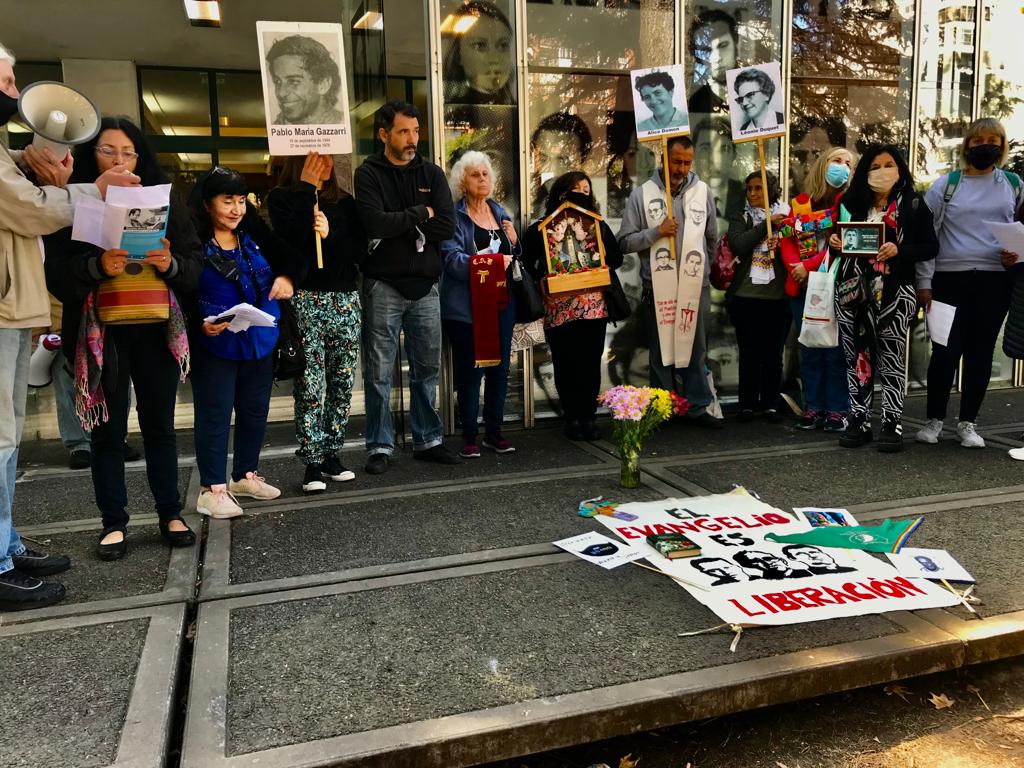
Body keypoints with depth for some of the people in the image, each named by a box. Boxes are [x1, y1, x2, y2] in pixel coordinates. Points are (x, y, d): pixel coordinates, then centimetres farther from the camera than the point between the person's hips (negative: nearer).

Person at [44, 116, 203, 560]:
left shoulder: (163, 203, 7)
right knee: (108, 431, 7)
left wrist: (171, 264, -16)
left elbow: (196, 264, 5)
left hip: (157, 332, 2)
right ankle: (113, 523, 18)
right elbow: (57, 275, -6)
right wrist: (96, 267, -24)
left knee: (160, 426, 10)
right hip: (103, 335, -2)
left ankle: (170, 514, 22)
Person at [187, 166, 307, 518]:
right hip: (215, 345, -6)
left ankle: (246, 475, 32)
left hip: (260, 342, 6)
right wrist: (200, 325, -26)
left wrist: (288, 278, -10)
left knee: (255, 410, 15)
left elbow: (295, 260, 12)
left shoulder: (255, 236, 5)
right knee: (215, 415, -1)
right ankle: (212, 489, 9)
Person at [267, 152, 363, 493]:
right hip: (305, 301, -4)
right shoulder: (282, 197, 5)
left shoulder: (344, 201, 14)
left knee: (342, 383, 5)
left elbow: (359, 248, 5)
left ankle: (332, 455, 15)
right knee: (310, 386, -6)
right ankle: (312, 463, 2)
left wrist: (329, 235, -13)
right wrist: (306, 189, -7)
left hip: (345, 300, 4)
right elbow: (291, 240, -13)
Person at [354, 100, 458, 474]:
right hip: (384, 286, -3)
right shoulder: (369, 174, -1)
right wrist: (420, 214, -8)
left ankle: (428, 440, 23)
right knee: (379, 373, 2)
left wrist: (397, 227, -10)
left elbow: (447, 226, -5)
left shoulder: (432, 174, 9)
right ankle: (380, 446, 13)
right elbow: (376, 223, -18)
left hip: (425, 286, 4)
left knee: (426, 369, 11)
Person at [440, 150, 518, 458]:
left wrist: (514, 242, 1)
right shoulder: (454, 216, -4)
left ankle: (494, 432, 20)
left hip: (501, 301, 6)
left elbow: (513, 258, 22)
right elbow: (452, 258, -17)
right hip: (466, 304, -6)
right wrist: (490, 262, -25)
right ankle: (469, 436, 10)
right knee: (469, 370, -1)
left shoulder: (500, 213, 16)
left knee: (500, 367, 8)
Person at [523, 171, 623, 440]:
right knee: (565, 365, 1)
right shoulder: (542, 228, 5)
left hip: (594, 306, 2)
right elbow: (527, 261, 2)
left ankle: (589, 418, 13)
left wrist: (603, 262, -1)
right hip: (558, 309, -2)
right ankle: (572, 418, 11)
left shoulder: (597, 225, 15)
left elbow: (616, 257, 18)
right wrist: (542, 279, -14)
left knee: (591, 364, 3)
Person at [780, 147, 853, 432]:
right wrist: (795, 265, -13)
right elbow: (787, 239, 5)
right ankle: (813, 407, 15)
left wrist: (808, 266, -16)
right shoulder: (802, 201, 13)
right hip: (802, 287, 4)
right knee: (809, 351, 8)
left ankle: (837, 410, 6)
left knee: (835, 351, -2)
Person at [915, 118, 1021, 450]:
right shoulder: (946, 185, 3)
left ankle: (967, 423, 17)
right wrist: (924, 282, -5)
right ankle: (934, 420, 13)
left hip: (995, 280, 2)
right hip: (950, 279, -2)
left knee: (981, 351, 5)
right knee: (945, 351, -3)